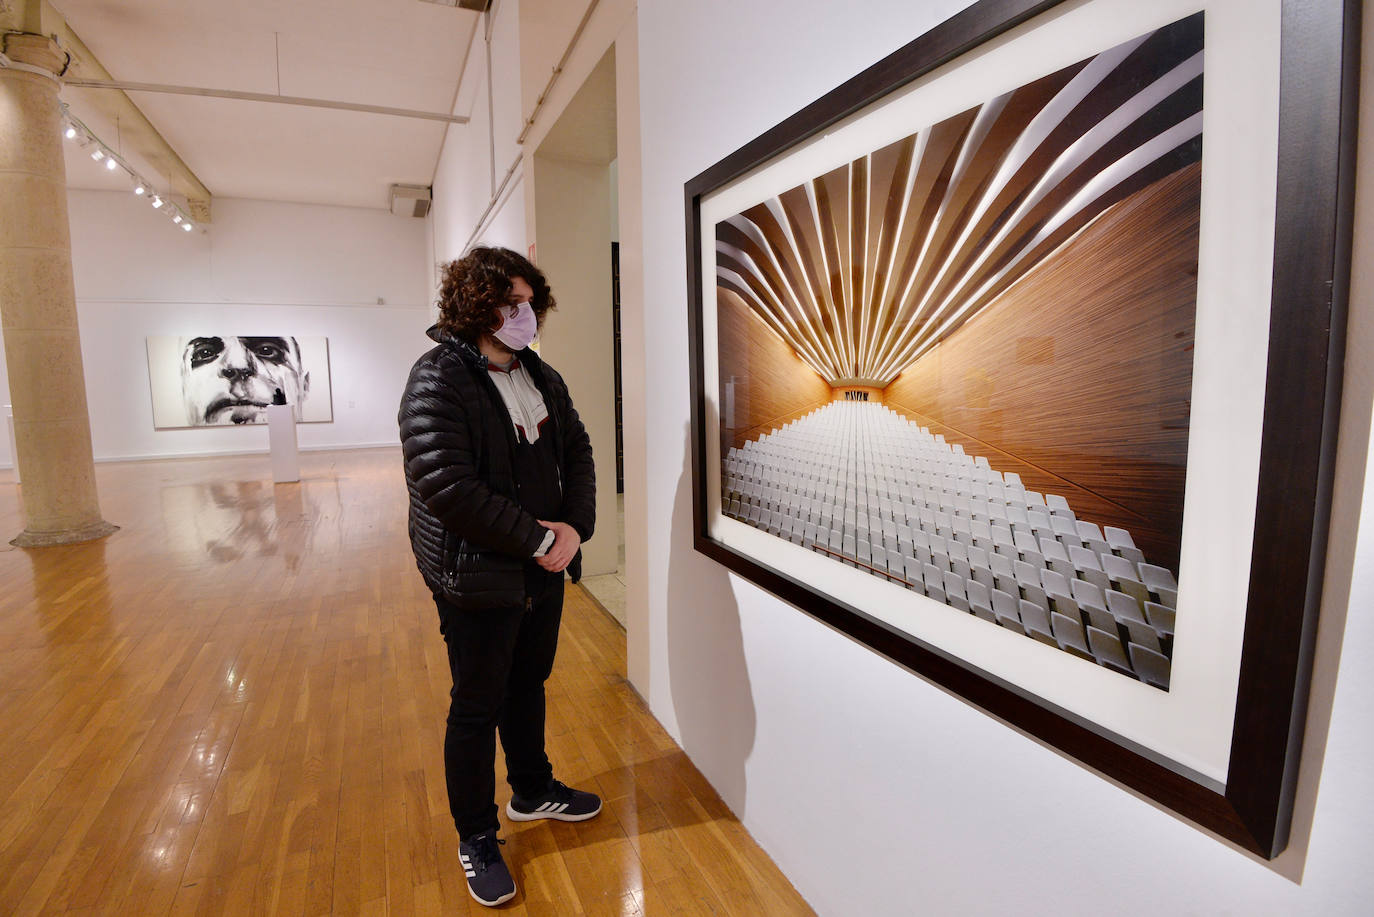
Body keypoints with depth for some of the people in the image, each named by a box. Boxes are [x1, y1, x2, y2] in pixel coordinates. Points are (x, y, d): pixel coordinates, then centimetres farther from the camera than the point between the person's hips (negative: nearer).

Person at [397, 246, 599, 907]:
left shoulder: (540, 377, 7)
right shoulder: (438, 381, -16)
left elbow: (577, 452, 7)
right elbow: (445, 486, -26)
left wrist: (574, 526, -10)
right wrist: (538, 537, -22)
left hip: (543, 567, 7)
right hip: (478, 576, -6)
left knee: (528, 685, 23)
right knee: (477, 708, 10)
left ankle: (532, 790, 47)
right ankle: (476, 839, 33)